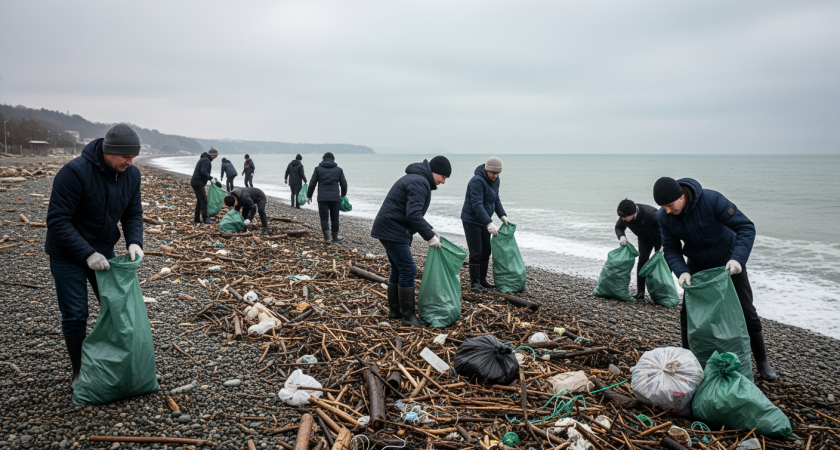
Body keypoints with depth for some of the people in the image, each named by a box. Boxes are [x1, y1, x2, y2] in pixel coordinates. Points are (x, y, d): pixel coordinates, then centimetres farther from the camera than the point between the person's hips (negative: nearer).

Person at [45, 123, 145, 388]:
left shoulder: (131, 174, -9)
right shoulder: (75, 172, -27)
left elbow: (133, 214, 0)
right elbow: (57, 220, -26)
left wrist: (134, 242, -20)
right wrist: (87, 254, -31)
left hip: (103, 252, 5)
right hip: (68, 256, -5)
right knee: (75, 316, 0)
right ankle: (79, 373, 19)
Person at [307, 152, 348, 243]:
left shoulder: (318, 169, 5)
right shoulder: (338, 170, 8)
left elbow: (312, 184, 3)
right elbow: (344, 184, 11)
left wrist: (309, 196, 11)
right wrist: (343, 196, 25)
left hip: (322, 198, -1)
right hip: (335, 198, 1)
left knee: (324, 218, 1)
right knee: (334, 218, 11)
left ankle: (327, 238, -10)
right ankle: (335, 238, 19)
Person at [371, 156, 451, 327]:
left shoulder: (416, 179, 18)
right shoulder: (420, 183, -16)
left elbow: (413, 213, 24)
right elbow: (413, 215, -27)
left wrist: (430, 229, 15)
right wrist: (429, 236, -22)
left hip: (389, 229, 11)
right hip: (393, 231, -11)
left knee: (398, 269, 17)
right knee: (408, 270, -9)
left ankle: (395, 310, 26)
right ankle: (408, 316, -3)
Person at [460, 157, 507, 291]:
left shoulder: (495, 181, 4)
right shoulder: (477, 181, -24)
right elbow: (477, 205, -31)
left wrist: (502, 215, 1)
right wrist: (489, 223, -38)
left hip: (484, 221, 8)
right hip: (471, 221, -8)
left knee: (486, 252, 11)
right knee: (476, 253, -6)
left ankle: (482, 280, 21)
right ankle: (474, 282, 4)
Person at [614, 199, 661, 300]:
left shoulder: (650, 213, -42)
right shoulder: (624, 217, -25)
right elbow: (618, 227, -6)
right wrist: (621, 236, -28)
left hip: (658, 238, -4)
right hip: (644, 240, 5)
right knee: (641, 262, -3)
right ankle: (640, 292, 1)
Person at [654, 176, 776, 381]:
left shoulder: (712, 200, -32)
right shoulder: (664, 217, -19)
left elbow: (746, 227, -28)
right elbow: (671, 249, -10)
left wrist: (738, 258, -41)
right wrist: (681, 272, -29)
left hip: (729, 263, -3)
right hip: (697, 265, 3)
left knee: (746, 312, 5)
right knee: (688, 312, -1)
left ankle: (762, 361, 23)